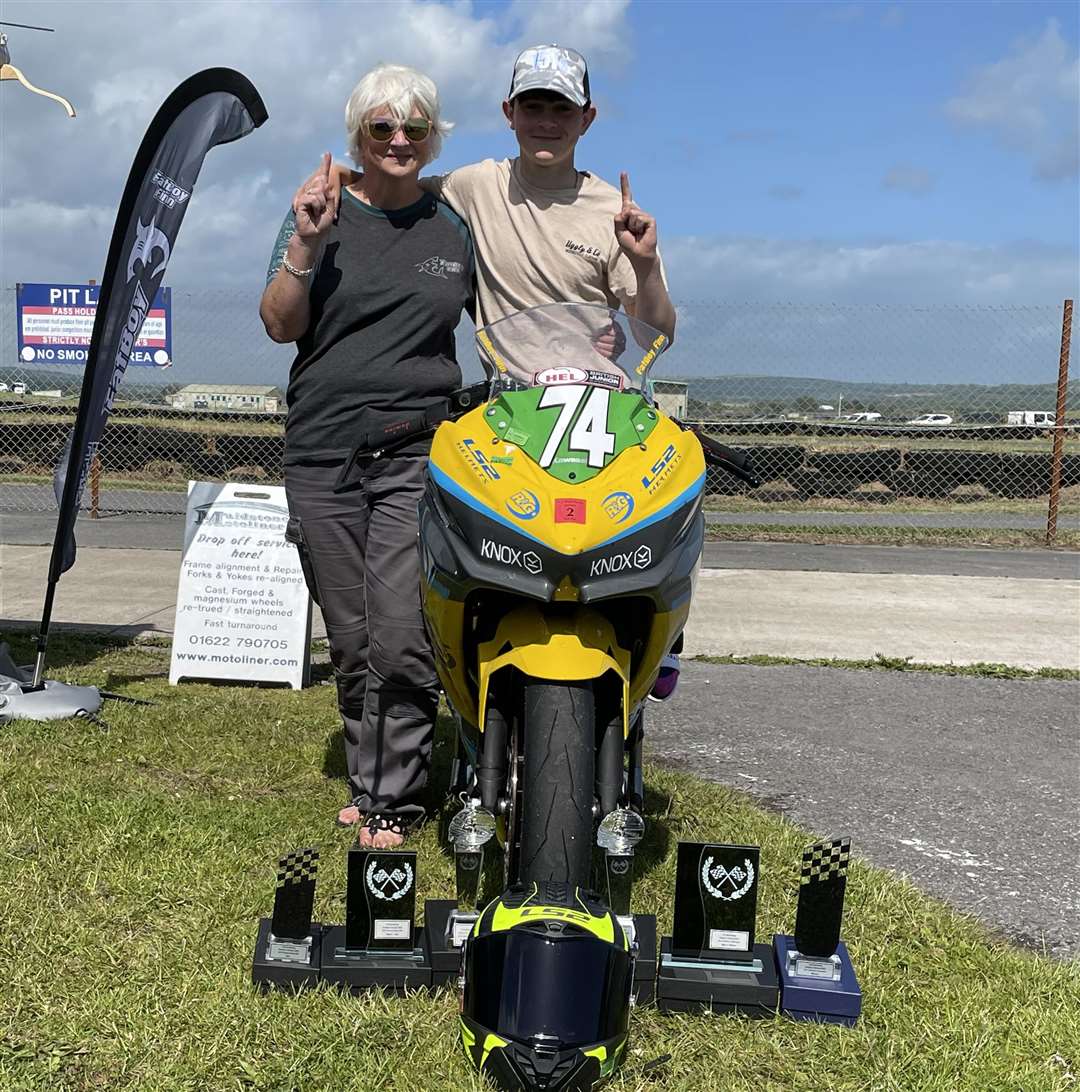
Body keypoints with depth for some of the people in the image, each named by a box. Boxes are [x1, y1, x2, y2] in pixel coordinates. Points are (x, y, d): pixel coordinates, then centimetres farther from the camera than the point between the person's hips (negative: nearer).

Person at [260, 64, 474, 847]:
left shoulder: (457, 227, 11)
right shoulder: (322, 215, 10)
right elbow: (280, 326, 2)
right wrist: (305, 243, -11)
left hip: (419, 456, -1)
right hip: (323, 455, 1)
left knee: (401, 639, -10)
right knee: (350, 639, 7)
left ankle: (392, 802, 2)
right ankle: (367, 778, 22)